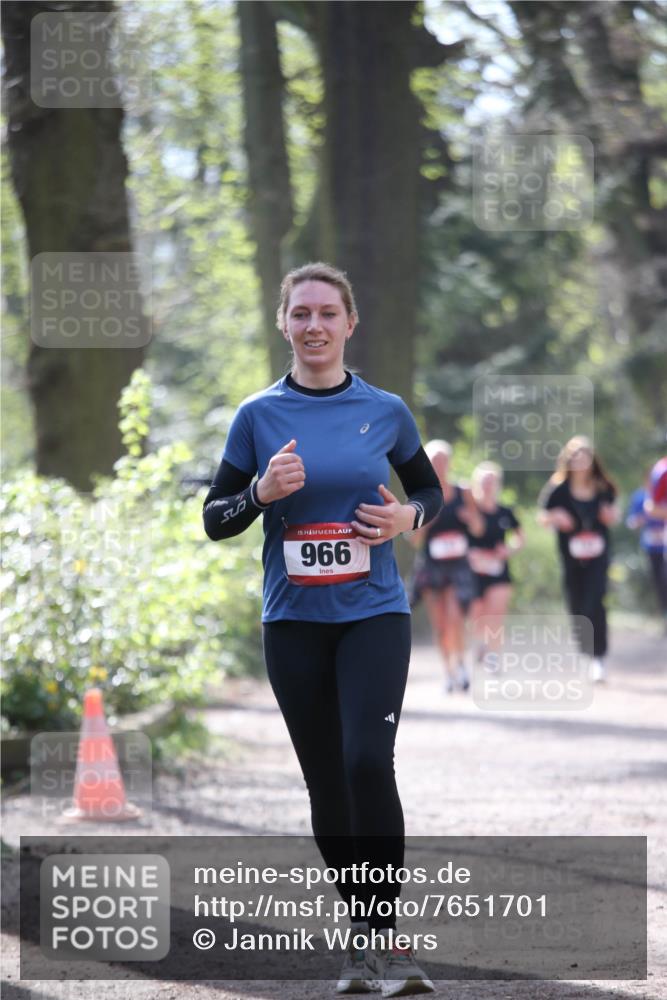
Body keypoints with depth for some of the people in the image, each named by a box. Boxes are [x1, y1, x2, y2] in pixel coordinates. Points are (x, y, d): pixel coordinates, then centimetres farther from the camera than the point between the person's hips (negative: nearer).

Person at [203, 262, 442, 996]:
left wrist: (407, 517, -6)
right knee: (326, 782, 7)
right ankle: (361, 934, 20)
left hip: (374, 612, -2)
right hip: (294, 621, 2)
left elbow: (428, 489, 16)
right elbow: (215, 519, 6)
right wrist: (263, 492, -14)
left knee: (368, 763, -19)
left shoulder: (385, 411, 2)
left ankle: (386, 934, -13)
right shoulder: (259, 416, 1)